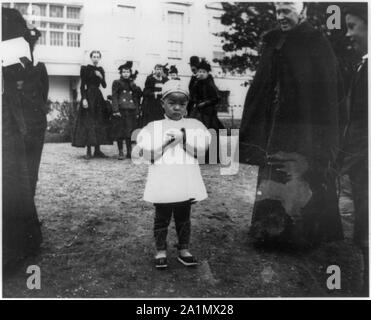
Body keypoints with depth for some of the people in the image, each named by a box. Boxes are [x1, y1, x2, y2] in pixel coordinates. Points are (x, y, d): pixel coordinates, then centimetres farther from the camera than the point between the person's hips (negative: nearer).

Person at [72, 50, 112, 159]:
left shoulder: (101, 70, 13)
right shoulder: (85, 69, -1)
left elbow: (104, 85, 9)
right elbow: (82, 86, -5)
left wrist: (101, 77, -8)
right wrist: (84, 99, -15)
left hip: (98, 98, 5)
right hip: (88, 97, -5)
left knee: (99, 123, 3)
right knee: (88, 124, -8)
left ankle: (97, 150, 9)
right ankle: (88, 151, -6)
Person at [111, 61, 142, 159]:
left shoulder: (132, 84, 17)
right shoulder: (117, 83, 5)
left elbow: (138, 96, 17)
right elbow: (114, 97, -3)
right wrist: (115, 110, -12)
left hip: (131, 111, 4)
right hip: (120, 110, -3)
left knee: (130, 131, 4)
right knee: (120, 131, -2)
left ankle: (129, 152, 12)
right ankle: (120, 152, 4)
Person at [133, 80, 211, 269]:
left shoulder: (194, 125, 6)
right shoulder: (153, 127, 2)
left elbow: (201, 148, -7)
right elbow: (148, 153, -9)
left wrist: (183, 136, -16)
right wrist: (167, 140, -19)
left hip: (186, 183, 2)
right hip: (162, 183, -1)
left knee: (183, 217, 15)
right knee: (162, 218, 10)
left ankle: (184, 250, 29)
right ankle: (160, 251, 26)